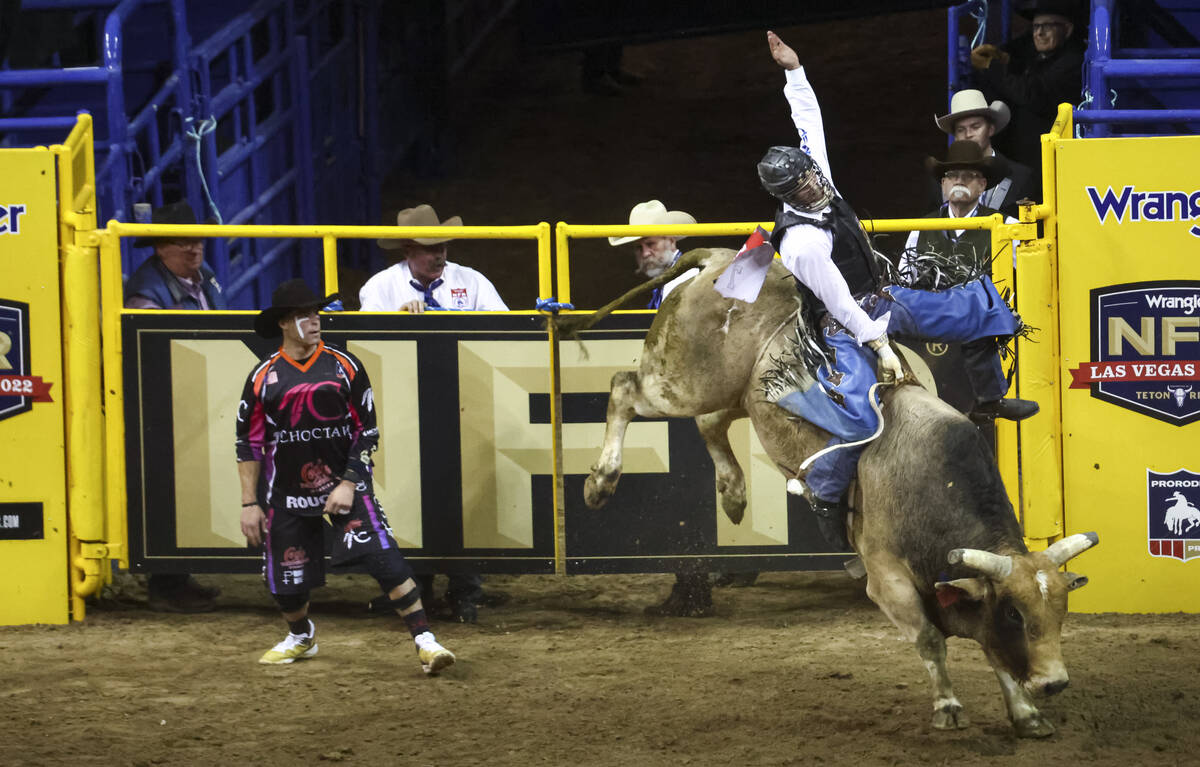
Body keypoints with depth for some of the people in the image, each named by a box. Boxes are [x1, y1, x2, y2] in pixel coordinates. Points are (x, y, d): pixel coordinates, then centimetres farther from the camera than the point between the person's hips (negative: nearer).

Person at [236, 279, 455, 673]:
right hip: (287, 495, 1)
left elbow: (366, 432, 1)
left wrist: (348, 484, -9)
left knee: (385, 559, -19)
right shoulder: (263, 377, 0)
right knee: (286, 581, 6)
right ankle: (301, 637, 37)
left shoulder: (344, 366, 0)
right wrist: (250, 504, 0)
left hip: (345, 486, -1)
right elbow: (249, 443, 4)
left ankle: (424, 640, -20)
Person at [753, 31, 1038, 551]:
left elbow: (811, 122, 7)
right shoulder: (802, 242, -28)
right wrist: (880, 348, -23)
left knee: (979, 306, 6)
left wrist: (794, 70, 0)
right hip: (846, 329, -9)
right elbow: (840, 304, -25)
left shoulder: (817, 178, -5)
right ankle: (823, 493, -1)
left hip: (883, 302, 10)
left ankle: (989, 398, 20)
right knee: (861, 421, -26)